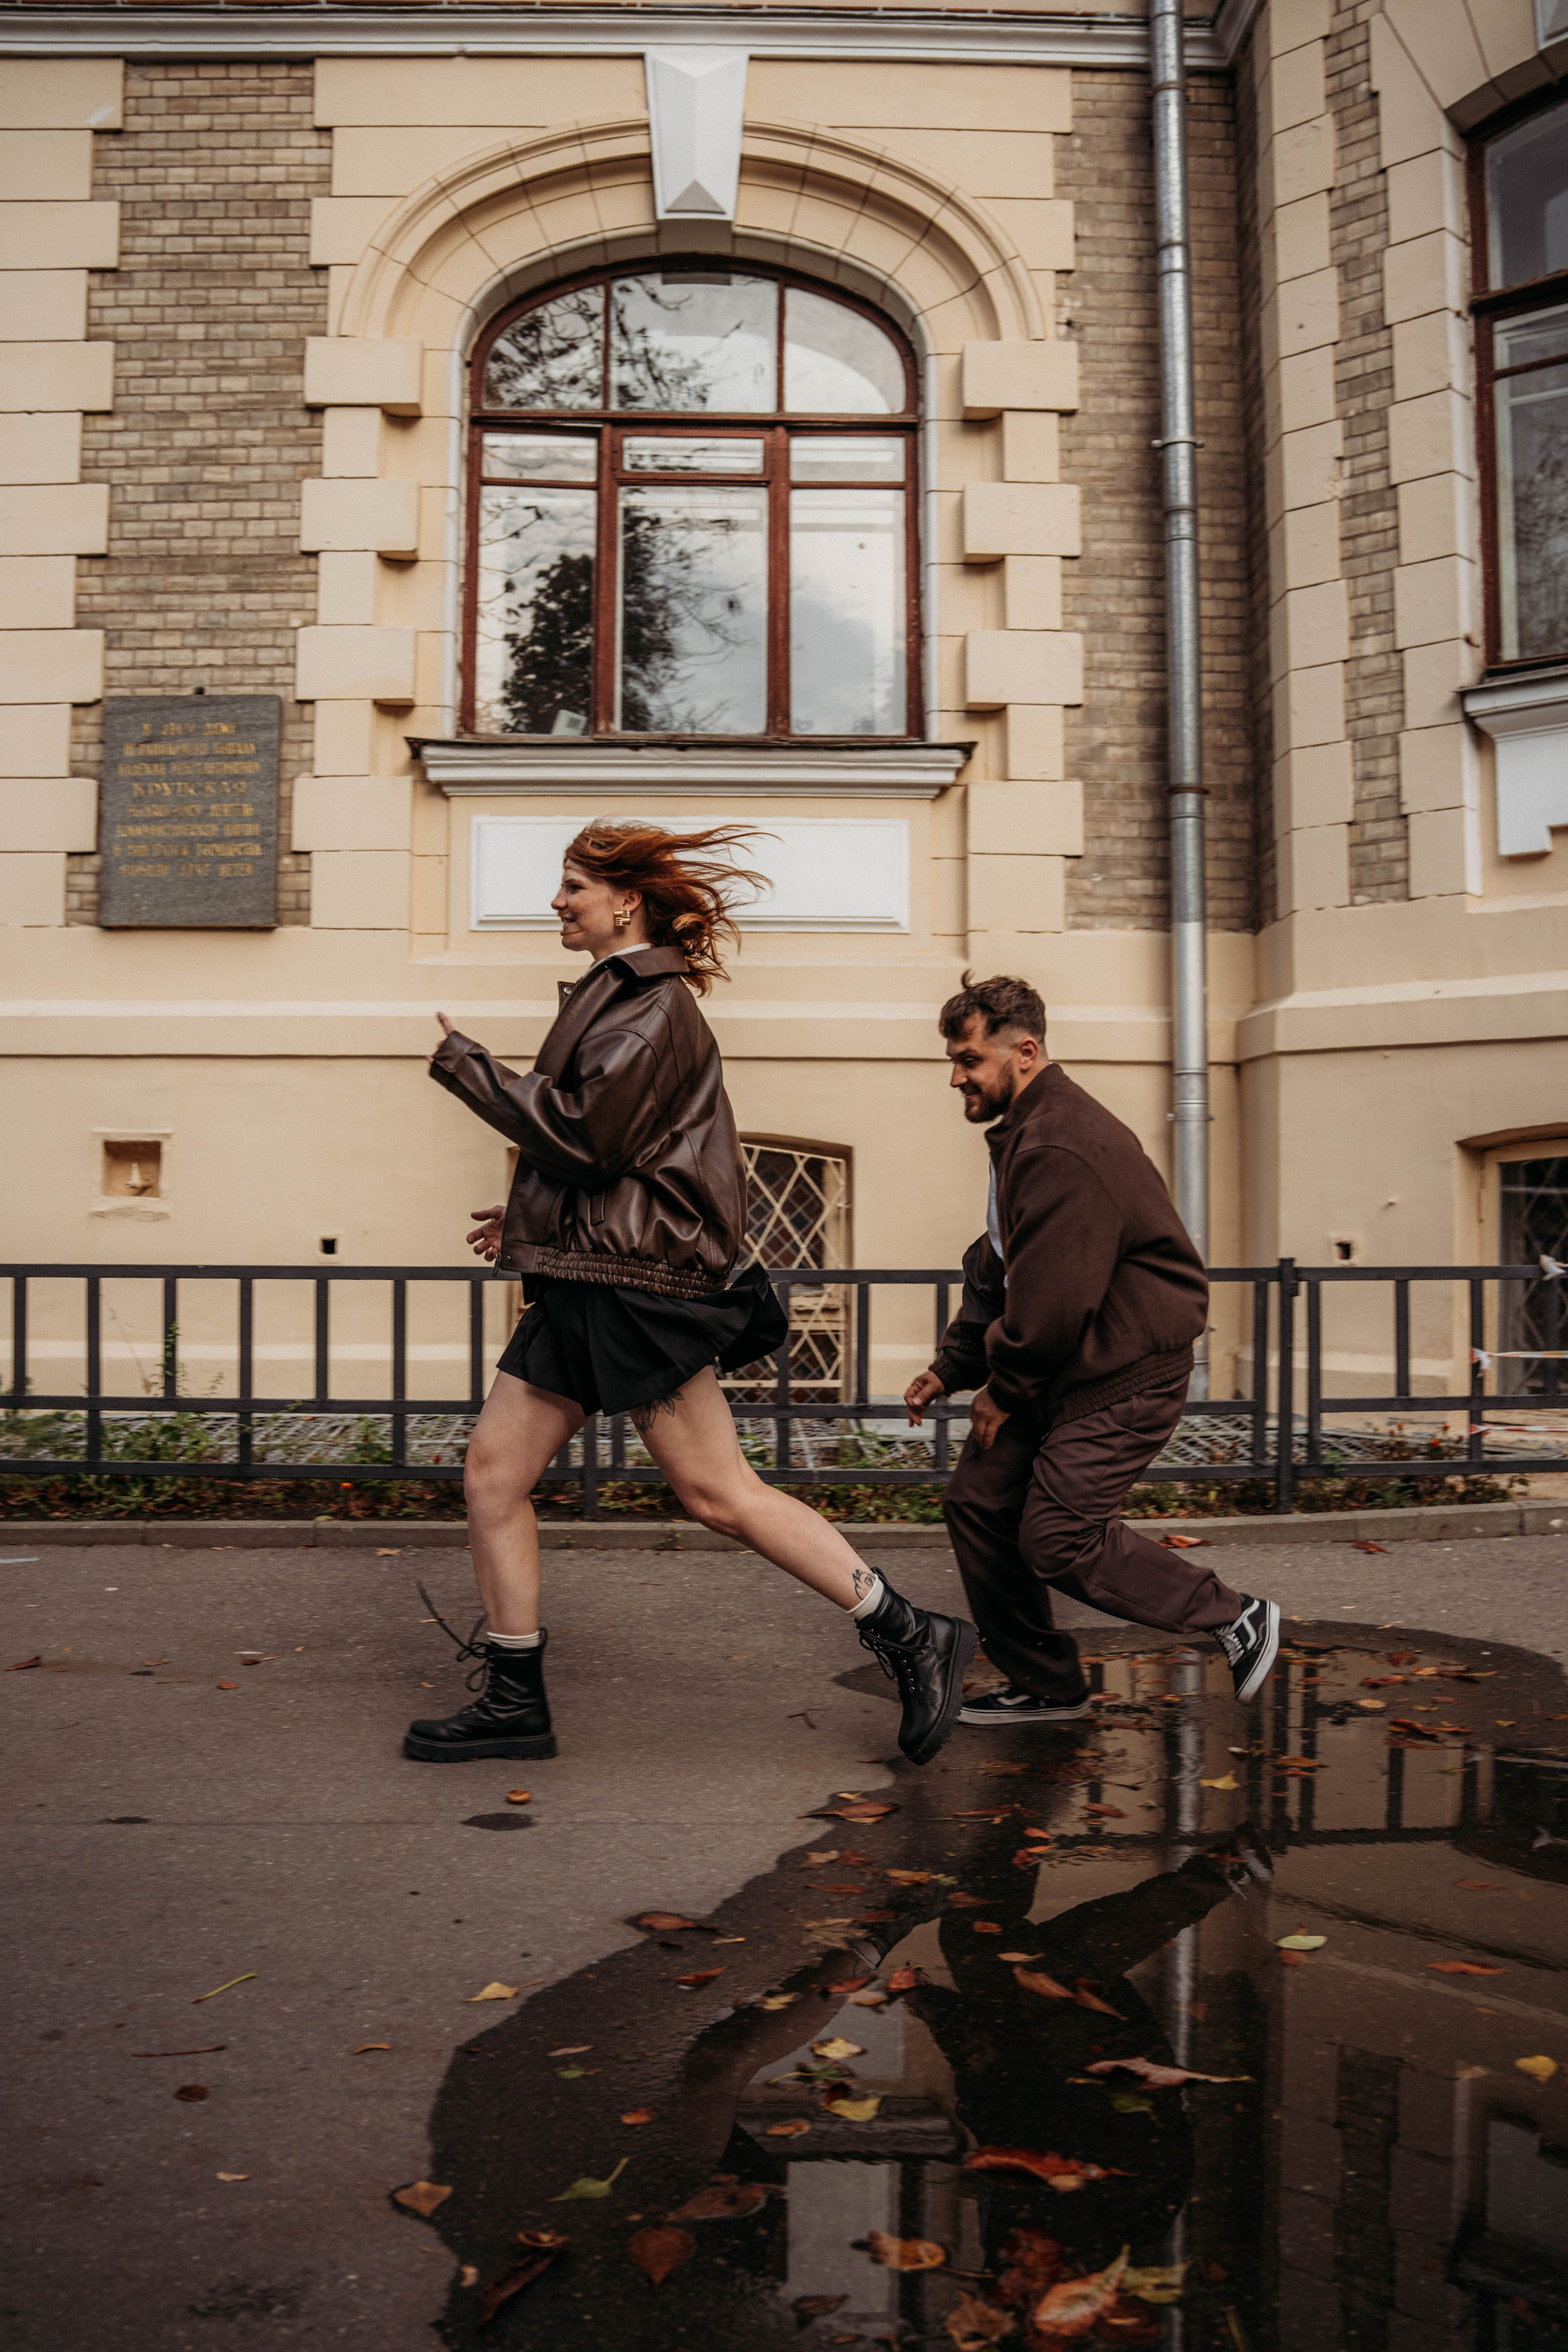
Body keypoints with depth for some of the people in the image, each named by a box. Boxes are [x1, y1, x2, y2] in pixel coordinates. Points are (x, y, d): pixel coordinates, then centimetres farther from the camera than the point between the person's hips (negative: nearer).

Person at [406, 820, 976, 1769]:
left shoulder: (655, 1008, -12)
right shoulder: (622, 998, 19)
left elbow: (585, 1136, -20)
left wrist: (467, 1065, -12)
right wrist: (530, 1215, 20)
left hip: (638, 1289, -10)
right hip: (584, 1286, 10)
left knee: (720, 1492, -6)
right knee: (493, 1468, 7)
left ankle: (911, 1637, 5)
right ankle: (515, 1700, 17)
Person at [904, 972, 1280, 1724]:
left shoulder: (1063, 1148, -23)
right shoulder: (1021, 1134, 13)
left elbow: (1053, 1297, -26)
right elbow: (992, 1270, 20)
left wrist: (1004, 1389, -12)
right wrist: (951, 1367, 12)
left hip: (1123, 1377, -10)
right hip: (1058, 1370, 10)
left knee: (1056, 1538, -10)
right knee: (976, 1501, 7)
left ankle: (1237, 1619, 8)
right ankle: (1044, 1687, 19)